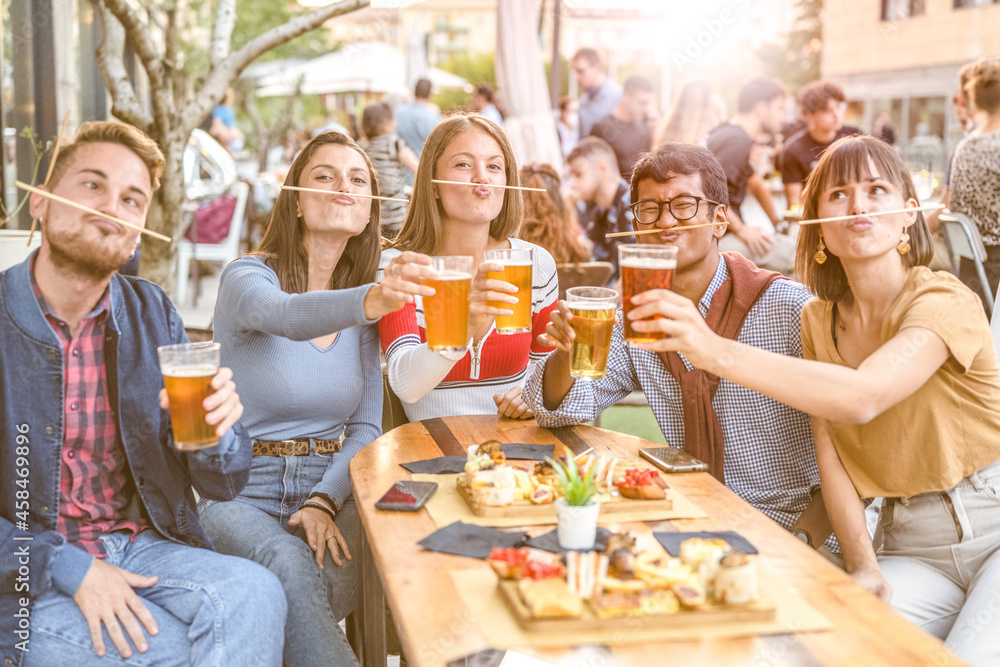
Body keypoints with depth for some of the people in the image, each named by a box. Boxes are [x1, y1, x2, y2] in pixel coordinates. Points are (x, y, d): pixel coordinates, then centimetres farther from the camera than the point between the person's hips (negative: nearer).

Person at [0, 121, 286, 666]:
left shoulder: (152, 314, 5)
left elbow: (221, 485, 6)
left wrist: (214, 431, -16)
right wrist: (68, 568, -18)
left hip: (143, 548, 4)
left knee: (254, 593, -24)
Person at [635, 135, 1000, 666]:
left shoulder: (945, 302, -15)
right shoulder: (817, 319, 6)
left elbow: (861, 397, -34)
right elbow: (830, 458, 1)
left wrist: (716, 351, -42)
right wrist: (862, 565, -14)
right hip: (914, 547, 4)